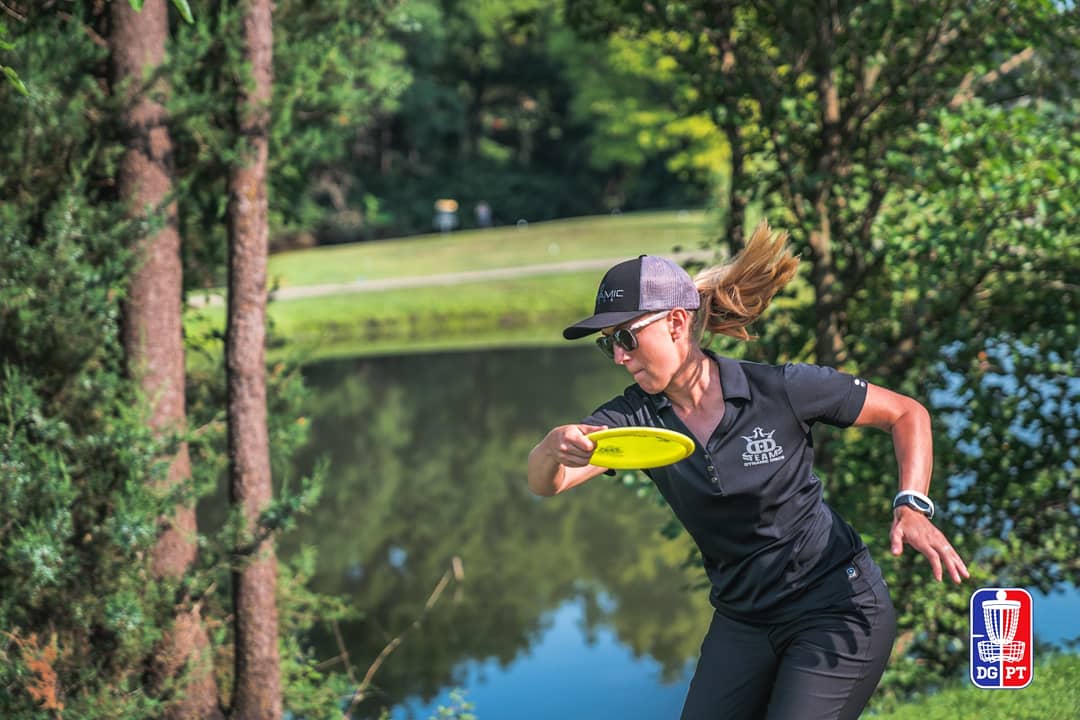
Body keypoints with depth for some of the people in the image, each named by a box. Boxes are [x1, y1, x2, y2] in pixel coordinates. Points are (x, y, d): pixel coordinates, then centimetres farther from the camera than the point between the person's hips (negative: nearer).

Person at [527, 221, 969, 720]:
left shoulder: (781, 389, -17)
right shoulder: (636, 417, -8)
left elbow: (907, 413, -4)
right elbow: (544, 484, -23)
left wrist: (912, 508, -20)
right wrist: (556, 446, -47)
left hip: (837, 609, -5)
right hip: (742, 620, 5)